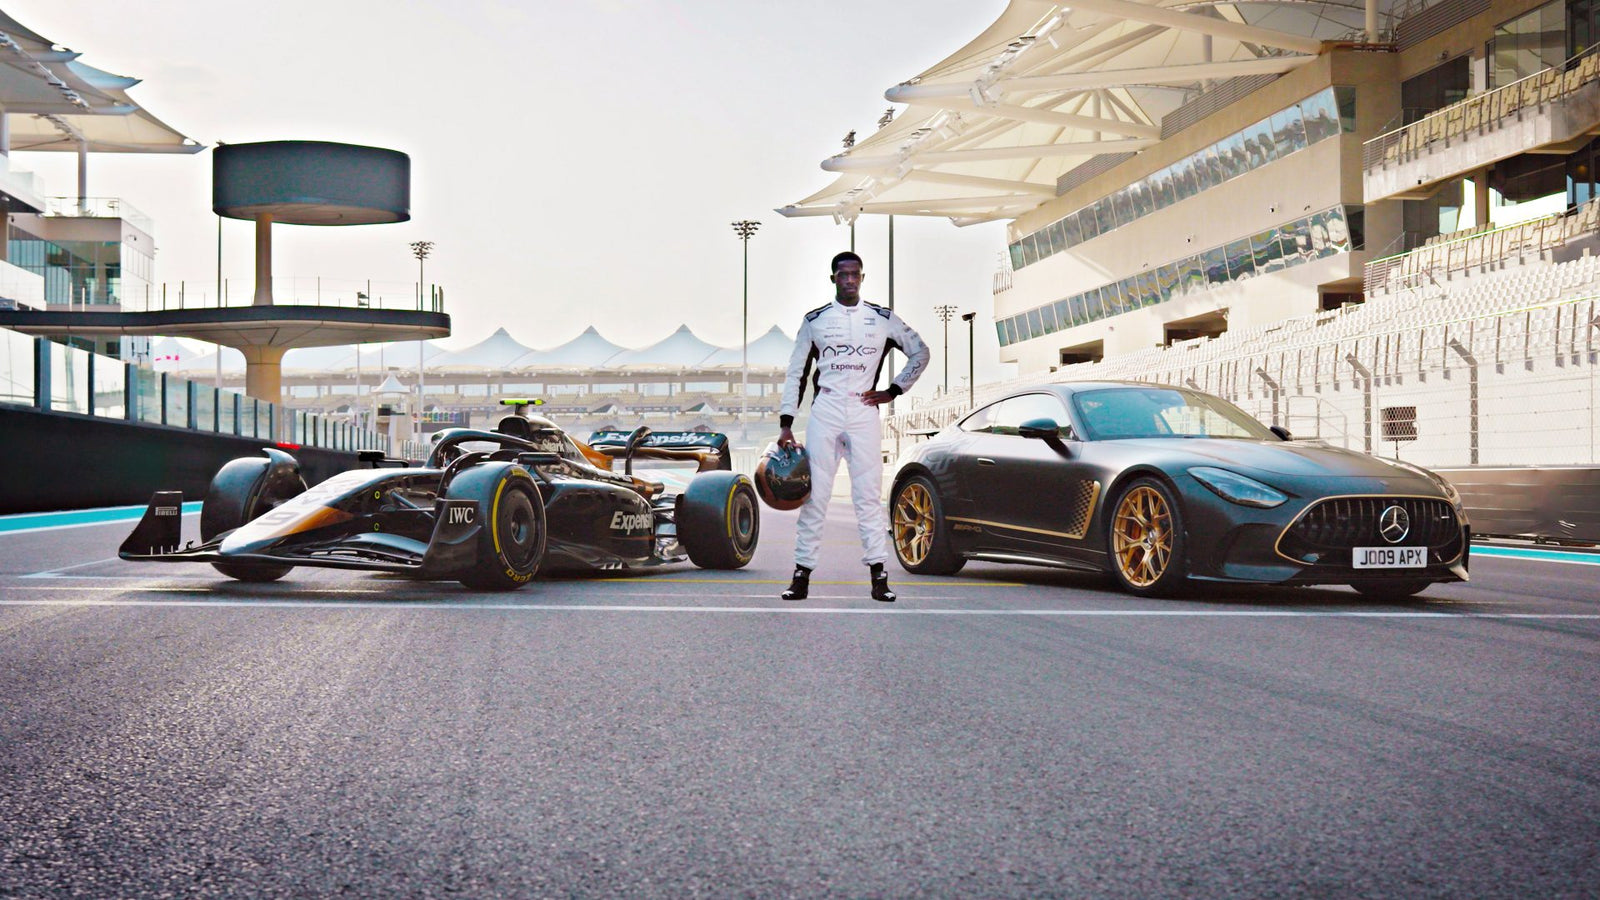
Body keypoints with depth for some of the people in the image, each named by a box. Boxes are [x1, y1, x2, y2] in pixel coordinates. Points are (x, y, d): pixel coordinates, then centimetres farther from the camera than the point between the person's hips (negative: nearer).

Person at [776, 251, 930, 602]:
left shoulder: (883, 319, 9)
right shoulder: (815, 320, 9)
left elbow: (920, 352, 18)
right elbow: (796, 373, 10)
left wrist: (894, 390, 7)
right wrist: (786, 424, 3)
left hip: (864, 413, 0)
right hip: (825, 412, 0)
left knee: (869, 495, -2)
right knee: (814, 494, -1)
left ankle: (878, 574, 0)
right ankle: (802, 573, 3)